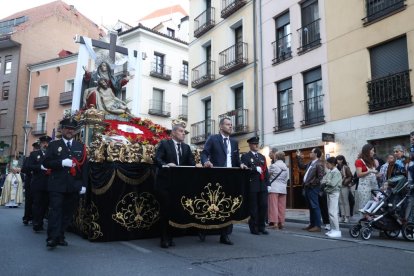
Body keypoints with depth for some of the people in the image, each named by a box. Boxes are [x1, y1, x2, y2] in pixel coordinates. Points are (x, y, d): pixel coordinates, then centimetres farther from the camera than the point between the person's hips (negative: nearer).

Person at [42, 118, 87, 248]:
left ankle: (60, 236, 17)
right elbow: (46, 162, -1)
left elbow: (84, 166, 7)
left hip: (74, 186, 2)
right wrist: (62, 162, -16)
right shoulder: (53, 145, 7)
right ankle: (52, 238, -5)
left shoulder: (81, 146, 11)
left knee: (68, 212, 6)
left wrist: (83, 184, 0)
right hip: (57, 185, -2)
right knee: (55, 211, -8)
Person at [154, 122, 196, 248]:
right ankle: (164, 238, 9)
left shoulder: (186, 147, 15)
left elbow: (191, 163, 5)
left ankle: (170, 237, 20)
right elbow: (157, 159, -12)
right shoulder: (164, 143, 0)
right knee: (165, 210, -1)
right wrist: (166, 165, -31)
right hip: (165, 182, -4)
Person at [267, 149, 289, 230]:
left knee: (273, 206, -3)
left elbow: (268, 175, 1)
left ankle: (274, 223, -5)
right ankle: (281, 222, 12)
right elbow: (287, 178, 9)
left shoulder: (273, 166, -9)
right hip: (283, 188, 6)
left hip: (274, 188, -5)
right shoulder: (286, 167, 8)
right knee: (281, 207, 8)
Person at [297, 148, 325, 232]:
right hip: (308, 187, 9)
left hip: (313, 188, -9)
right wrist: (299, 157, 26)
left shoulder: (319, 164, -12)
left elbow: (320, 177, -21)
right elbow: (302, 166, 30)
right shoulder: (310, 163, 16)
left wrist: (311, 184, -18)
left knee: (315, 207, -5)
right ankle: (312, 224, 21)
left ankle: (317, 226, 0)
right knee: (310, 207, 14)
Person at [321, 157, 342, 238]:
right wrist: (324, 182, -13)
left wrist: (325, 181, -8)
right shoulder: (329, 172, 11)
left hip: (334, 193, -9)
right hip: (329, 193, 9)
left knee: (333, 212, -10)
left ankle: (337, 231, -6)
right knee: (330, 212, 12)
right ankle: (332, 229, 19)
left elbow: (333, 183, -23)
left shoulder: (336, 172, -12)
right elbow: (323, 181, 7)